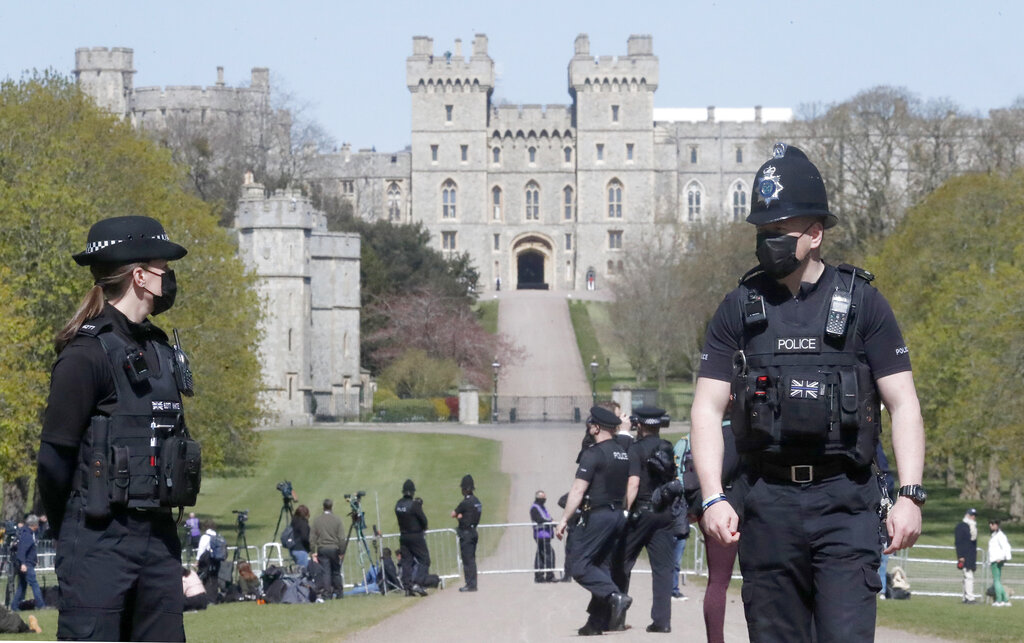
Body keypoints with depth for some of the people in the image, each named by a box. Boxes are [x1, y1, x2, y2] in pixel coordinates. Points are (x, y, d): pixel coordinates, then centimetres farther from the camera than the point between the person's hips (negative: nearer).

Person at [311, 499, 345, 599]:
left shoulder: (317, 520, 2)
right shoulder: (337, 520, -3)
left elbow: (312, 538, 0)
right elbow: (341, 538, -4)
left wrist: (314, 552, 3)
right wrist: (342, 552, 2)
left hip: (322, 549, 0)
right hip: (334, 549, 0)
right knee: (336, 572, 11)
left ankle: (327, 594, -3)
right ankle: (339, 593, 13)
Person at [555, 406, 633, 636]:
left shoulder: (593, 454, -13)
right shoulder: (623, 453, 13)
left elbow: (578, 490, -16)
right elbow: (628, 487, 19)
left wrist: (564, 519, -14)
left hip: (596, 516, -8)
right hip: (618, 515, 8)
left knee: (580, 567, -6)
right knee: (603, 566, 11)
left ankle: (615, 596, -23)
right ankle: (598, 621, 7)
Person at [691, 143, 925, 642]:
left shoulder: (862, 303, 4)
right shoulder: (740, 309, 9)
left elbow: (903, 405, 1)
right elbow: (707, 409, 6)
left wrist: (910, 494, -9)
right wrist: (713, 497, -7)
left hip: (845, 505, -2)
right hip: (768, 503, 2)